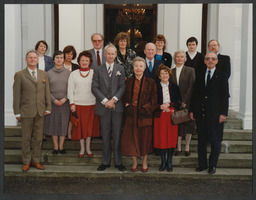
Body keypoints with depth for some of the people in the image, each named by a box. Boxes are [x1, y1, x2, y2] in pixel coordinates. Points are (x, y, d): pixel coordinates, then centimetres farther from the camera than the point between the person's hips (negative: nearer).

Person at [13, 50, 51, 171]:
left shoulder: (43, 74, 10)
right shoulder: (20, 75, 0)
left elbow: (47, 92, 10)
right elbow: (16, 95, -2)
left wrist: (48, 108, 3)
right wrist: (17, 113, -6)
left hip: (40, 112, 3)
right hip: (26, 112, -3)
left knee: (38, 138, 9)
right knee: (26, 138, 6)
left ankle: (36, 161, 21)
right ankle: (26, 162, 18)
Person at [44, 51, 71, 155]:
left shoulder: (68, 73, 4)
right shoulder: (49, 73, 4)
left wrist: (65, 99, -10)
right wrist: (54, 100, -9)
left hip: (65, 102, 0)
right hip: (53, 102, 0)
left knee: (63, 123, 2)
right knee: (53, 123, 3)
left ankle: (61, 146, 12)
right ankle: (55, 147, 14)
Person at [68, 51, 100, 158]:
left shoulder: (94, 73, 3)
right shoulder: (73, 74, 5)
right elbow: (70, 90, 5)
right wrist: (72, 103, -2)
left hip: (91, 104, 0)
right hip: (78, 104, 0)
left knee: (90, 126, 5)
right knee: (80, 126, 5)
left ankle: (88, 148, 20)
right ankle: (82, 148, 19)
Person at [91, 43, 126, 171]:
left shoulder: (120, 69, 8)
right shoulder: (98, 70, 8)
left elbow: (122, 87, 0)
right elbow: (94, 88, 0)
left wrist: (113, 99, -12)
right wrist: (105, 101, -10)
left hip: (117, 106, 0)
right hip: (103, 107, 0)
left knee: (117, 135, 3)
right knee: (105, 136, 7)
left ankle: (118, 162, 12)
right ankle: (105, 162, 16)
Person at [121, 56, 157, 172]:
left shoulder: (150, 82, 0)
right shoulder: (129, 81, 8)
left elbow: (154, 99, -3)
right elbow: (125, 97, 14)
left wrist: (145, 108, -13)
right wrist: (127, 105, -4)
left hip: (145, 114, -2)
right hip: (132, 114, 2)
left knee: (145, 138, 5)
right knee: (132, 138, 3)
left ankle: (144, 163, 20)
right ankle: (134, 162, 19)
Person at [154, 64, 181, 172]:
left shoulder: (174, 87, 8)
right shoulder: (155, 87, 5)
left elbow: (179, 102, 4)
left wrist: (168, 104, -9)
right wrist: (161, 107, -12)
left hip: (172, 115, 1)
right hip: (160, 115, -1)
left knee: (171, 138, -1)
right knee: (161, 138, -1)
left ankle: (169, 161, 12)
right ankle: (163, 161, 12)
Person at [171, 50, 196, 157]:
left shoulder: (190, 70, 1)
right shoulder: (171, 72, 8)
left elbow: (191, 87, -6)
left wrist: (184, 101, -13)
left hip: (187, 102, -2)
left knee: (188, 124, 4)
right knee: (177, 125, 4)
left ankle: (187, 147, 16)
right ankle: (178, 148, 12)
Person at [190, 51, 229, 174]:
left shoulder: (222, 76, 1)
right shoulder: (200, 76, 12)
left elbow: (225, 96, -3)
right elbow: (195, 94, 13)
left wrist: (223, 113, -9)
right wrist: (192, 110, 7)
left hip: (215, 114, -3)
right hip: (201, 113, 4)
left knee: (215, 141, 3)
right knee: (201, 140, 9)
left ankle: (212, 165, 17)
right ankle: (202, 164, 20)